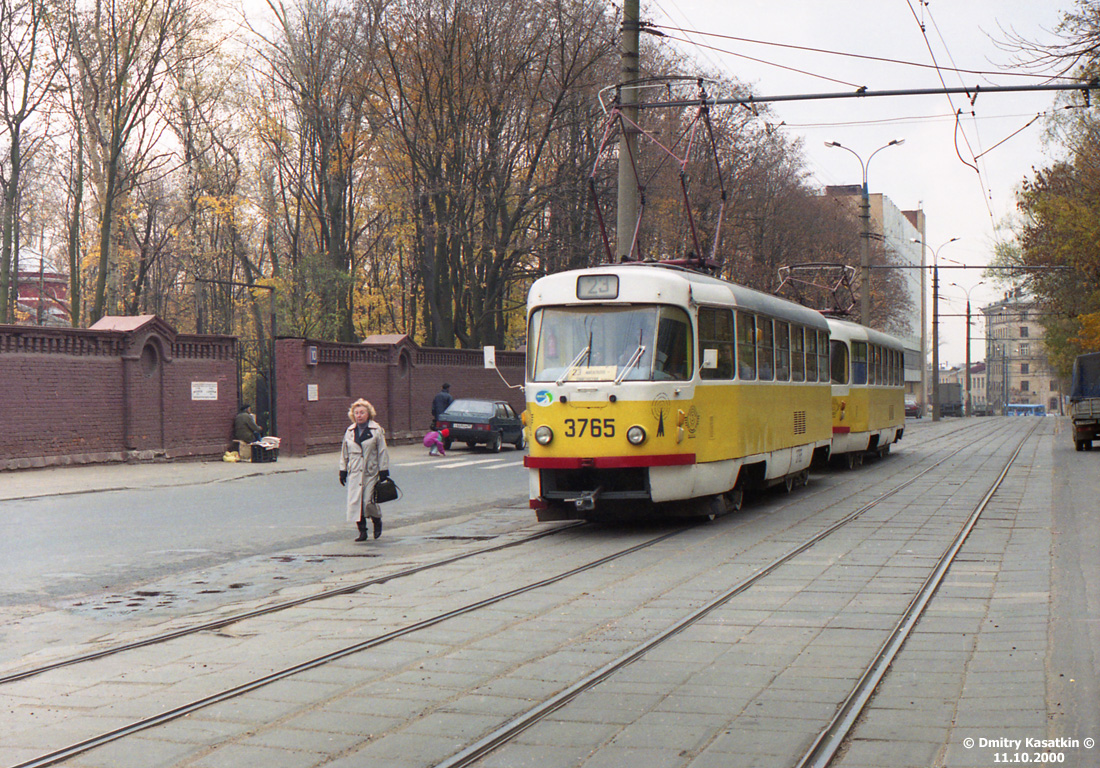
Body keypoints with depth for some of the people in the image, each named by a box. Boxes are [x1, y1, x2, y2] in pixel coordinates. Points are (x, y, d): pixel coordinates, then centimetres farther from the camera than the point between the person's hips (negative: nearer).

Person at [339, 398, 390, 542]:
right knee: (355, 502, -5)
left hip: (371, 472, -3)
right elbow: (344, 453, 16)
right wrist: (343, 471, 11)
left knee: (369, 501, -7)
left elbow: (382, 452, 0)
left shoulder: (377, 430, -1)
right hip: (355, 473, 4)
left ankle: (377, 522, 23)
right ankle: (362, 531, 5)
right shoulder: (350, 431, 10)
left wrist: (383, 471, -4)